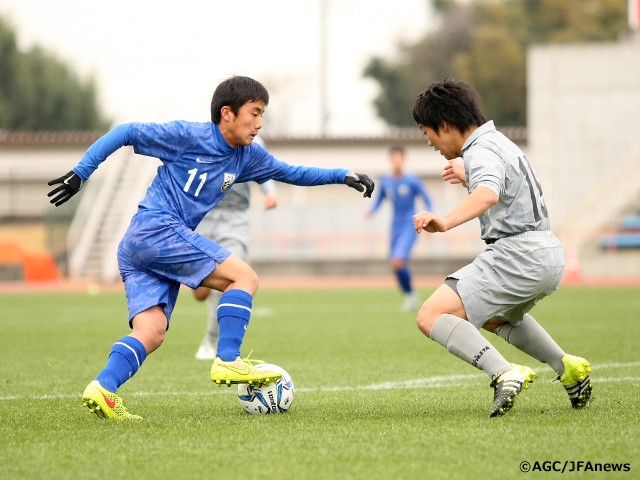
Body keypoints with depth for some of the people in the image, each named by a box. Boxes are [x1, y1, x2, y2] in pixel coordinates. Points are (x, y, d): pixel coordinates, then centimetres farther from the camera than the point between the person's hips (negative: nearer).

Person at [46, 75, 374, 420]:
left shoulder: (247, 156, 15)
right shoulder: (188, 136, -7)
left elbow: (290, 173, 26)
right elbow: (125, 133, -4)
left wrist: (342, 176, 17)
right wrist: (80, 173, -8)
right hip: (157, 229, -8)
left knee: (152, 333, -9)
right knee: (244, 277, -10)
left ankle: (103, 388, -22)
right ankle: (227, 361, -14)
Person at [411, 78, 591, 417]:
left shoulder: (481, 152, -13)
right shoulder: (498, 143, 18)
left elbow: (488, 195, -36)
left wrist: (446, 222, -52)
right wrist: (469, 177, 47)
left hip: (517, 255, -11)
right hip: (548, 254, 11)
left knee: (431, 317, -17)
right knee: (493, 315, 39)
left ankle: (505, 374, -32)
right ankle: (567, 368, 34)